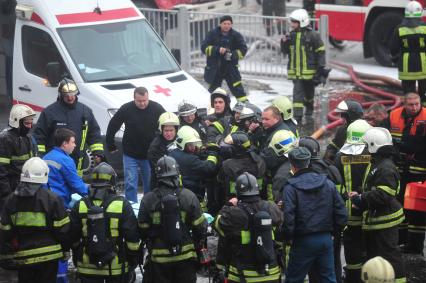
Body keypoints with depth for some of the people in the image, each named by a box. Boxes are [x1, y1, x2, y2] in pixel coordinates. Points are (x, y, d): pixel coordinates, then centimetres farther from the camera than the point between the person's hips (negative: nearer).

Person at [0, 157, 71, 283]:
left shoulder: (11, 200, -1)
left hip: (23, 257, 3)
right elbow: (62, 228, -9)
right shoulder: (52, 199, -12)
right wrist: (66, 249, 5)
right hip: (48, 255, -3)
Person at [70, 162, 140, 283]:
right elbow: (132, 236, -6)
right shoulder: (122, 205, -9)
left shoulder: (80, 206, -1)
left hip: (88, 266, 2)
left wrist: (76, 259, 21)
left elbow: (73, 238, 7)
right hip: (116, 268, -2)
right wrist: (134, 259, 7)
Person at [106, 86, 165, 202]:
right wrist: (111, 146, 3)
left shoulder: (157, 109, -8)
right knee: (130, 184, -3)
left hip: (150, 155, 1)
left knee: (150, 183, 9)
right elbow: (112, 127, 1)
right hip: (130, 155, -1)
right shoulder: (126, 109, -9)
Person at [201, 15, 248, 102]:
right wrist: (217, 50, -24)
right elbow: (204, 47, -9)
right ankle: (211, 104, 31)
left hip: (231, 67, -1)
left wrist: (233, 55, -20)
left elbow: (243, 49, -1)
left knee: (237, 87, -11)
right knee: (213, 88, 14)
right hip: (214, 68, 1)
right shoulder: (213, 34, -4)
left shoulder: (236, 35, -2)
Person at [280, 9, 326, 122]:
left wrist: (321, 67, -10)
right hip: (295, 70, 3)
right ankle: (297, 115, -9)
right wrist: (284, 43, -7)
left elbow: (320, 52, -7)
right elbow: (286, 51, 14)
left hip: (309, 70, -3)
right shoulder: (292, 35, 5)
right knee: (297, 92, -6)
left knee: (309, 91, 16)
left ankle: (309, 108, 41)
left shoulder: (312, 35, -10)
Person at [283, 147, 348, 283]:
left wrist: (288, 237, -4)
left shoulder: (291, 187, -10)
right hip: (326, 239, 5)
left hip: (303, 241, -5)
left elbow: (288, 217, -19)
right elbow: (342, 213, 5)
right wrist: (332, 231, 15)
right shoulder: (328, 183, 6)